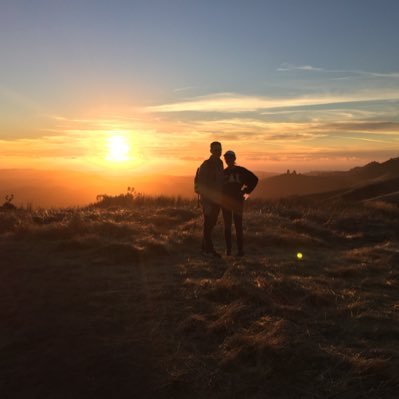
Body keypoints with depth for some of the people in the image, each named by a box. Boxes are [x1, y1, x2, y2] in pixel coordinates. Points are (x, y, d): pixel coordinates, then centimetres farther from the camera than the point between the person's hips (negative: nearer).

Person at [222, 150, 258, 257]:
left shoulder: (240, 170, 2)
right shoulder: (223, 173, 9)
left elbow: (254, 179, 6)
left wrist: (246, 191, 2)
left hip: (237, 201, -3)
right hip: (225, 201, 3)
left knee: (238, 226, -5)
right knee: (227, 226, 4)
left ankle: (240, 249, -1)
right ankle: (228, 249, 9)